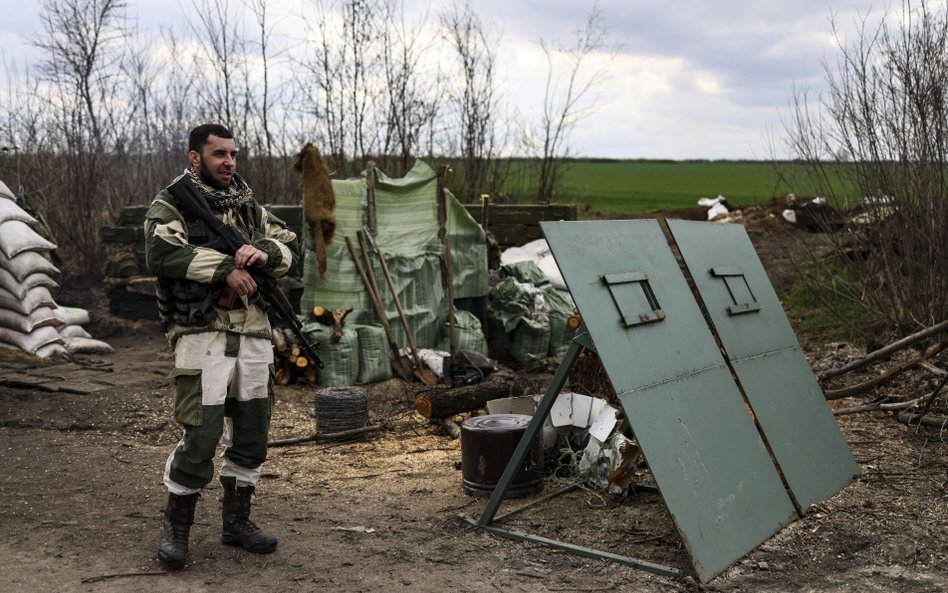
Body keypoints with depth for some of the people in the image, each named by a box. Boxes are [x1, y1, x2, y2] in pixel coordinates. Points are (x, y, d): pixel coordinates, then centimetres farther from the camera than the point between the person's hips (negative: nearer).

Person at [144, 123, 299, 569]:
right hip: (202, 334, -6)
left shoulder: (248, 205, 15)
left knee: (252, 432, 11)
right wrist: (225, 268, -21)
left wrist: (264, 253, -10)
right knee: (200, 435, -8)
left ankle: (236, 521, 27)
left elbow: (289, 246, 12)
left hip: (254, 334, 6)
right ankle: (175, 527, 12)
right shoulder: (170, 205, -2)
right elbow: (162, 253, -20)